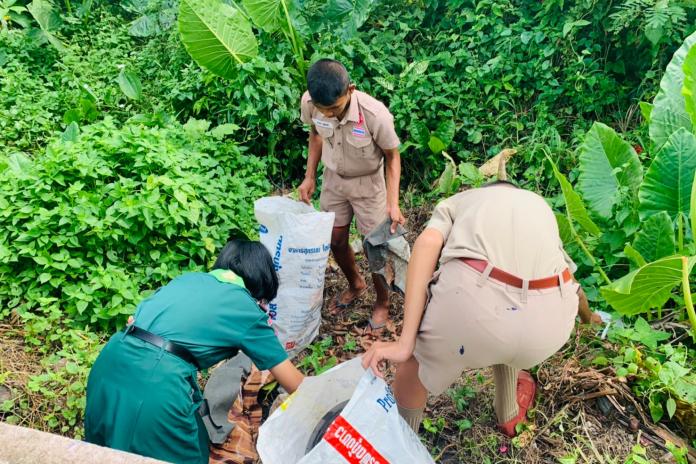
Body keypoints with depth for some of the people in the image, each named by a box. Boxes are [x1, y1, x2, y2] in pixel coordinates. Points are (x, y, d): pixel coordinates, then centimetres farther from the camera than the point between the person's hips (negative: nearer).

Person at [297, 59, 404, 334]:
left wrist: (393, 204, -22)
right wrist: (310, 176, -2)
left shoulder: (376, 115, -35)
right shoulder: (309, 102, -23)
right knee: (336, 241, 15)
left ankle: (382, 304, 30)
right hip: (333, 179, 4)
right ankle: (356, 285, 45)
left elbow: (392, 157, -17)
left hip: (368, 183, -4)